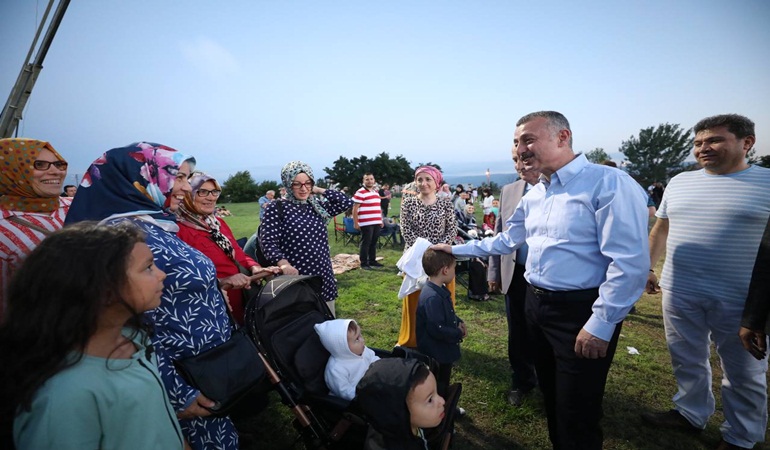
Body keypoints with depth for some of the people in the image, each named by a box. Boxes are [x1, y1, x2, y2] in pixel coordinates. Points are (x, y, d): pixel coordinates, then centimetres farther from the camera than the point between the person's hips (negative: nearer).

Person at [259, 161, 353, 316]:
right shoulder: (276, 208, -5)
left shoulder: (318, 206, 9)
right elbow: (268, 242, -15)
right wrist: (284, 264, -32)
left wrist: (318, 190, 2)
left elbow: (346, 202, 1)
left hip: (323, 277, 5)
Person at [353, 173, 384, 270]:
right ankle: (364, 263, 7)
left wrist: (381, 220, 20)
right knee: (366, 243, -1)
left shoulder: (376, 192, 17)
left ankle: (372, 261, 25)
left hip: (376, 223, 8)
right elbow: (355, 209, -11)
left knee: (373, 243, 14)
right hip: (366, 223, -7)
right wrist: (355, 223, -15)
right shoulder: (360, 193, -9)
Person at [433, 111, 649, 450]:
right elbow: (505, 242, 16)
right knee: (551, 396, 24)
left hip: (581, 311, -7)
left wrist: (601, 324, -20)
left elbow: (630, 261, -21)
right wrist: (456, 250, 14)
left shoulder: (609, 183, -17)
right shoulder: (533, 195, 8)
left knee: (577, 413, 7)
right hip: (536, 304, 8)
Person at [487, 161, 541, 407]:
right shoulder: (508, 191, 5)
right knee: (518, 332, 13)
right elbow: (499, 234, 8)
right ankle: (522, 381, 34)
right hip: (516, 273, 3)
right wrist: (494, 271, 7)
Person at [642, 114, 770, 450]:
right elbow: (661, 230, 14)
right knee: (687, 362, 18)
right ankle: (691, 413, 39)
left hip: (741, 299, -3)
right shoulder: (679, 182, 6)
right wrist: (648, 268, 12)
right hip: (679, 293, 4)